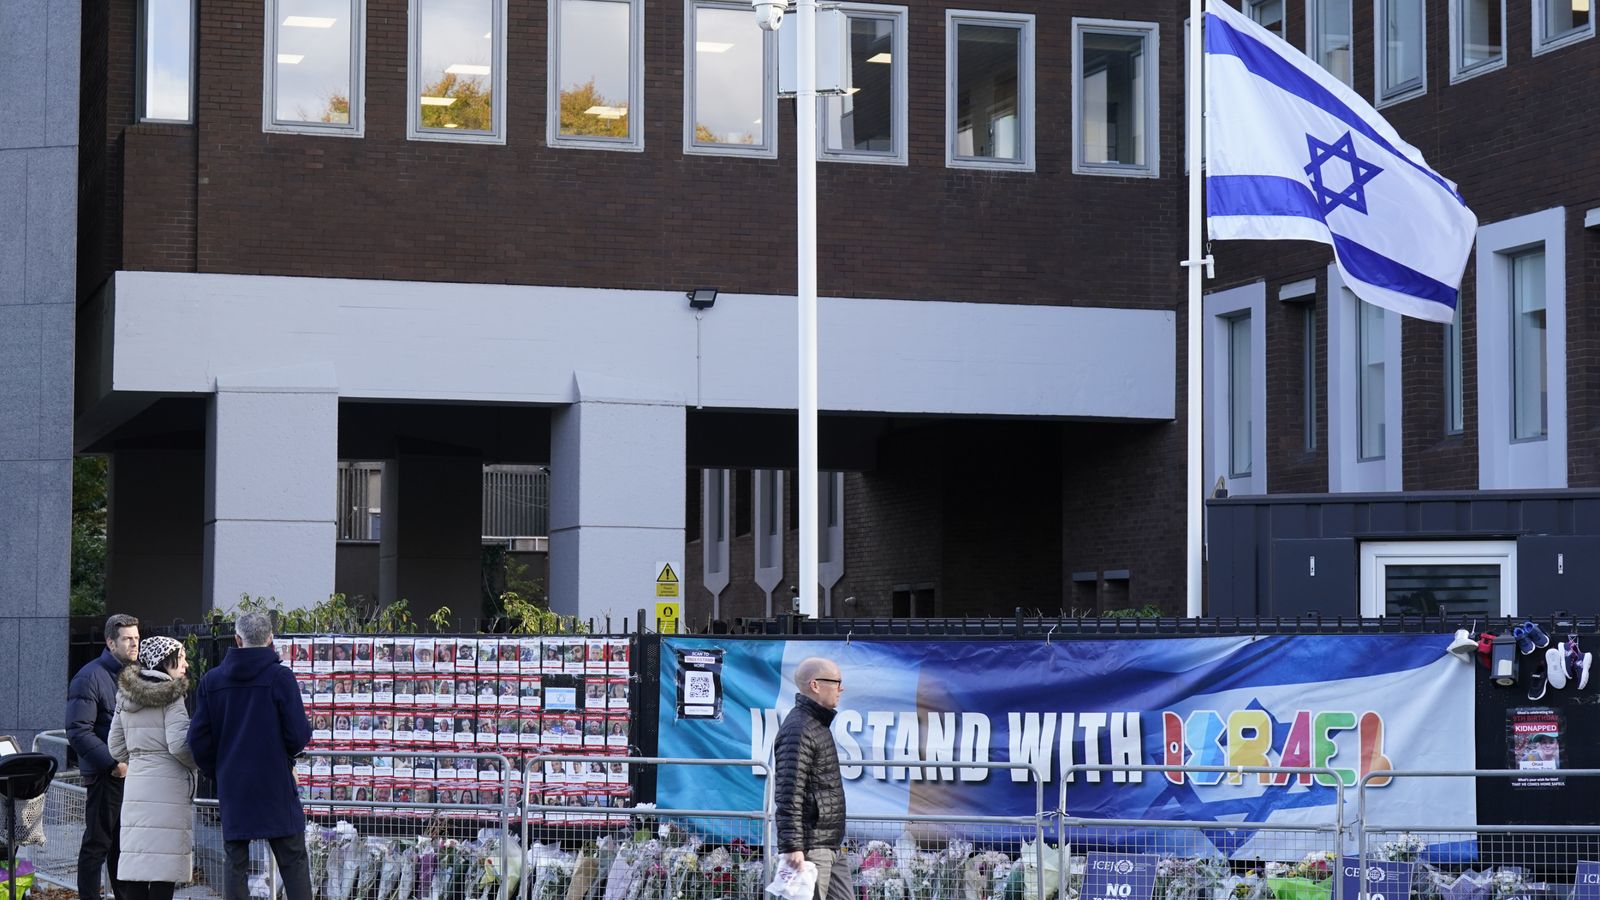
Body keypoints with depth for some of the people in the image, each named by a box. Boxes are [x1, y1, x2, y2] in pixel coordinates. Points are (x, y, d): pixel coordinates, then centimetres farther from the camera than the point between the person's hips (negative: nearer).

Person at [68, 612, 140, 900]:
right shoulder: (90, 677, -11)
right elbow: (78, 731, -16)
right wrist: (114, 763, -20)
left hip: (133, 773, 7)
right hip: (105, 776, -7)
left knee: (124, 844, 13)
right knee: (97, 843, -1)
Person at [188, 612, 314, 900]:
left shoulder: (211, 680, 2)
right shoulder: (280, 677, -9)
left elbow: (198, 739, 2)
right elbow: (300, 736, -11)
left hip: (232, 789, 3)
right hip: (275, 787, -3)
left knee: (236, 864, 8)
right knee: (294, 863, 4)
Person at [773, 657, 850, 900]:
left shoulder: (818, 725, 18)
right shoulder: (798, 730, -15)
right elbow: (788, 794, -22)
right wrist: (791, 847, -26)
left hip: (830, 847, 10)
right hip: (810, 848, -10)